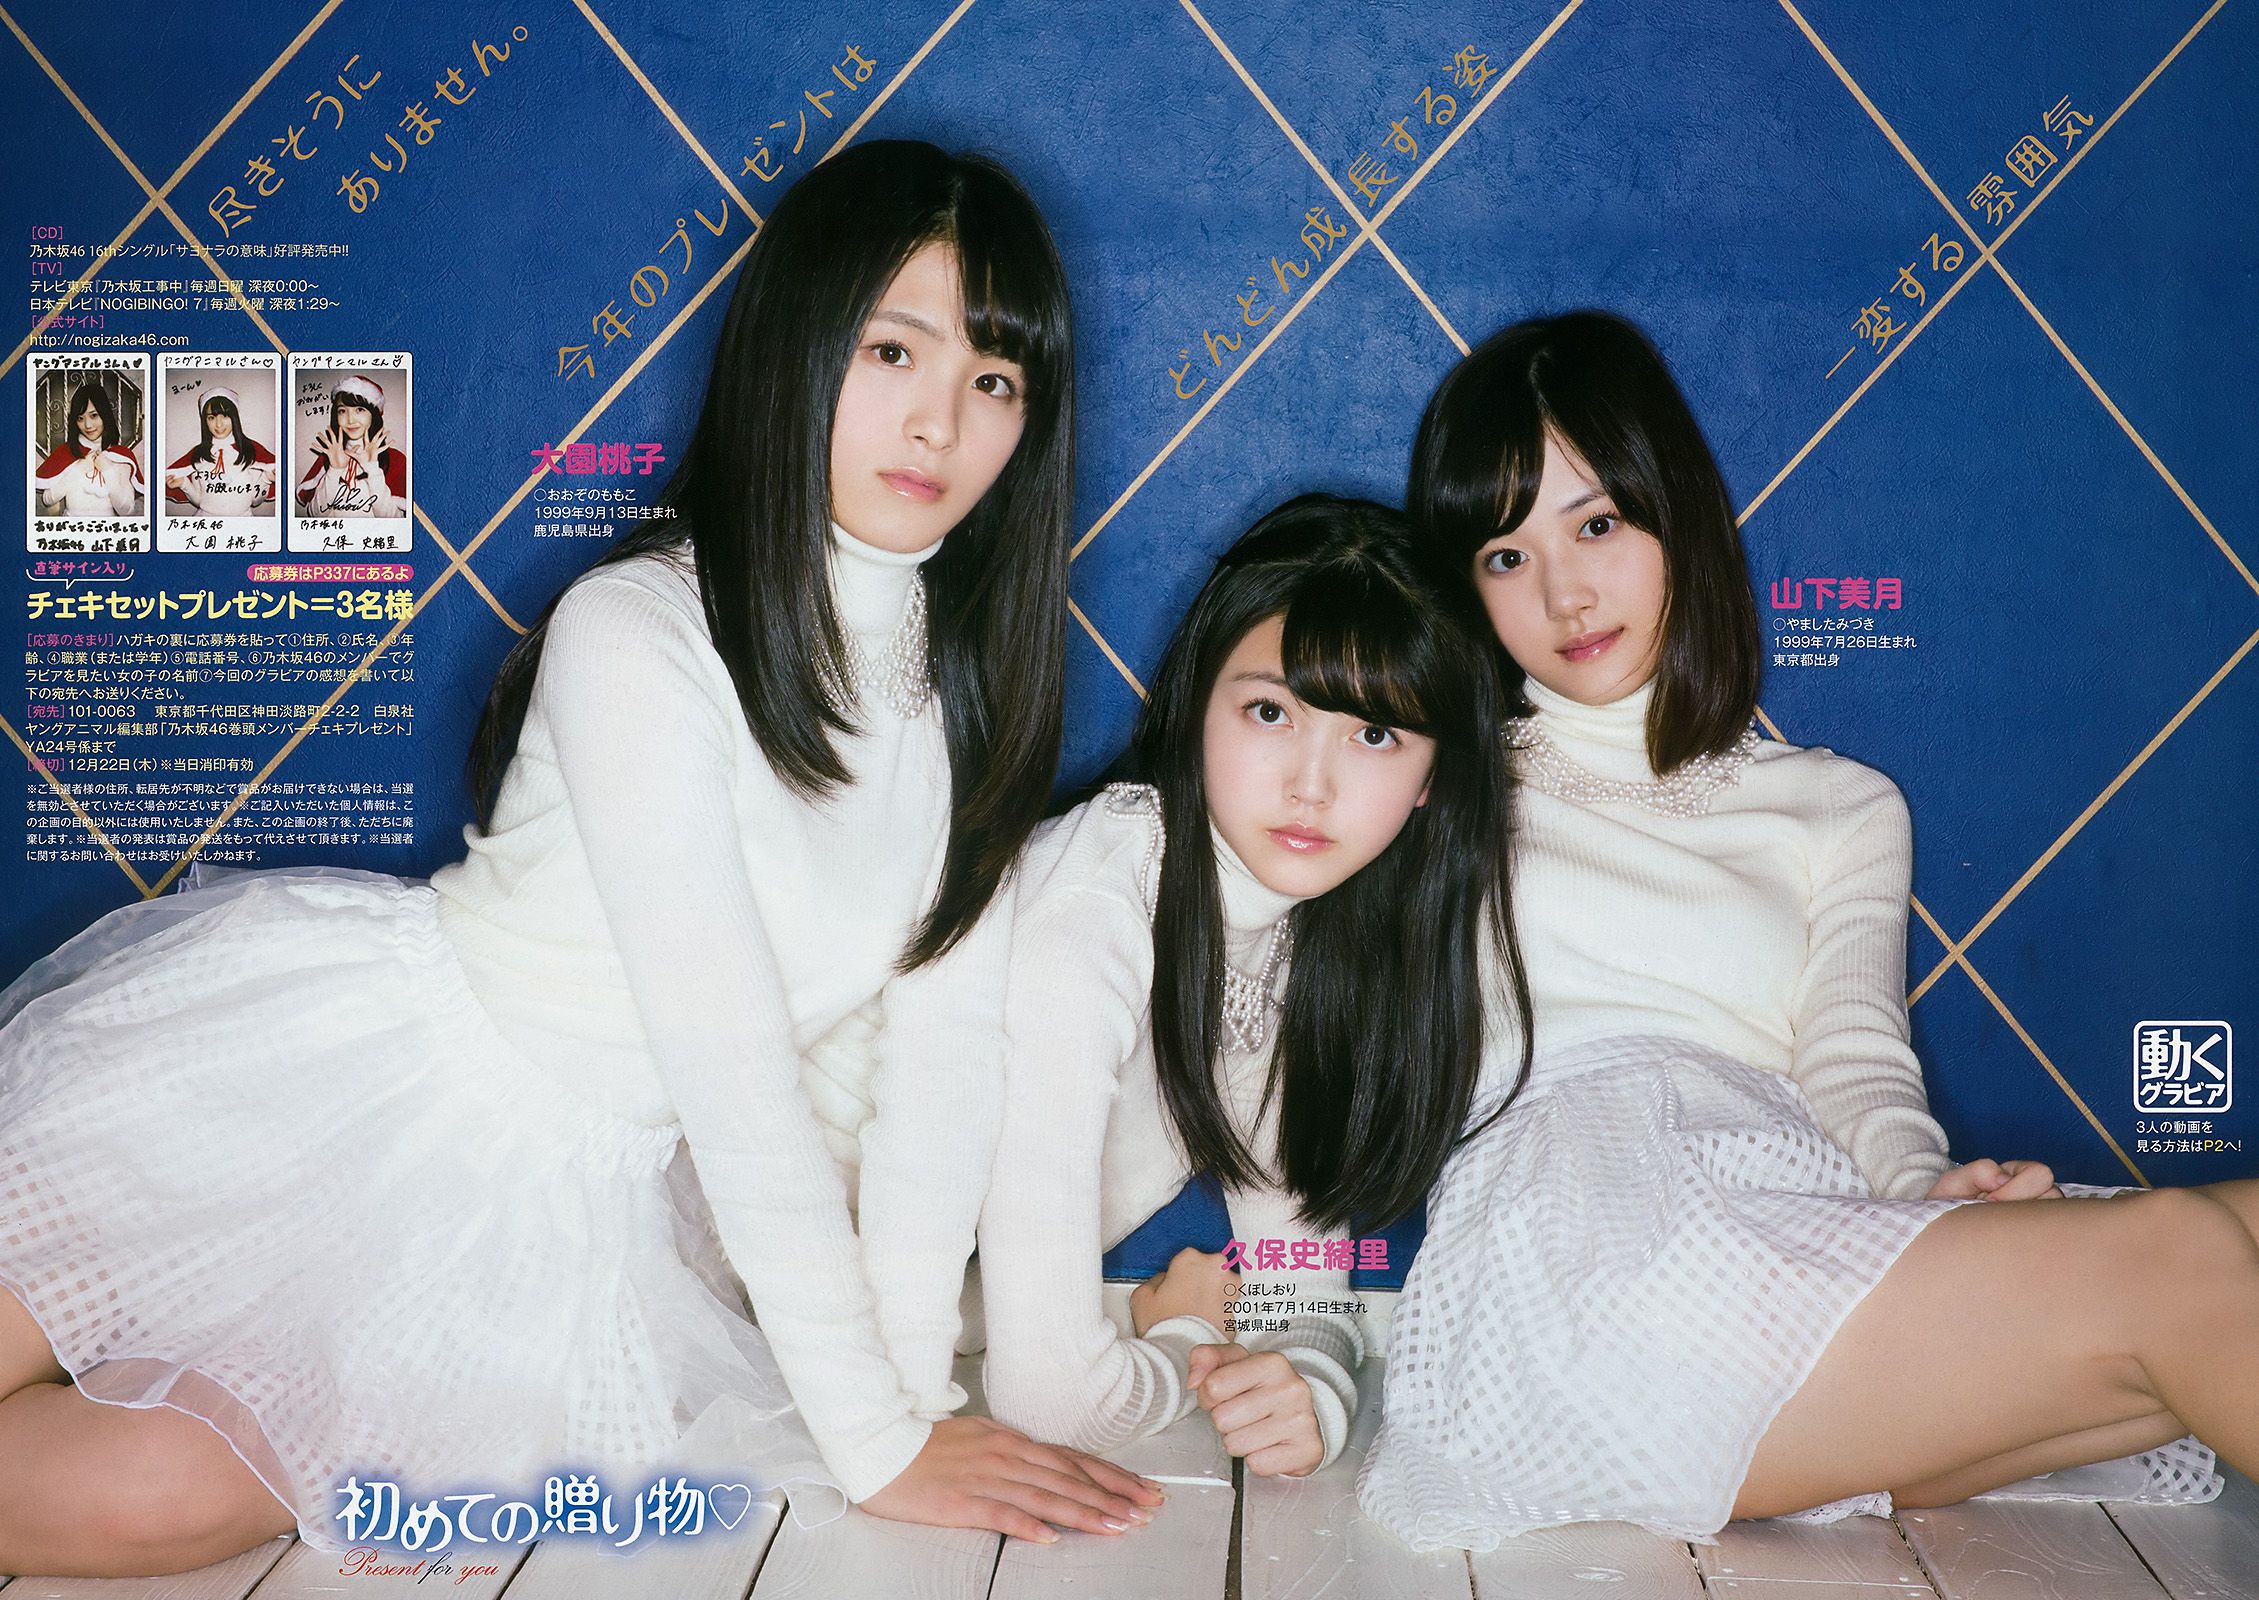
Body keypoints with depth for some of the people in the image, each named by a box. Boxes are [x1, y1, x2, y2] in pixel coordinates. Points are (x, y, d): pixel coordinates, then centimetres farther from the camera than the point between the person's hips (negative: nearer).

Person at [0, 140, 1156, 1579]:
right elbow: (735, 1070, -22)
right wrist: (872, 1439, -20)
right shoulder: (639, 635, -20)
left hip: (584, 1191, 4)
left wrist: (913, 1388, -11)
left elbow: (946, 1043, -3)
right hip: (361, 1066, -4)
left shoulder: (980, 684, -1)